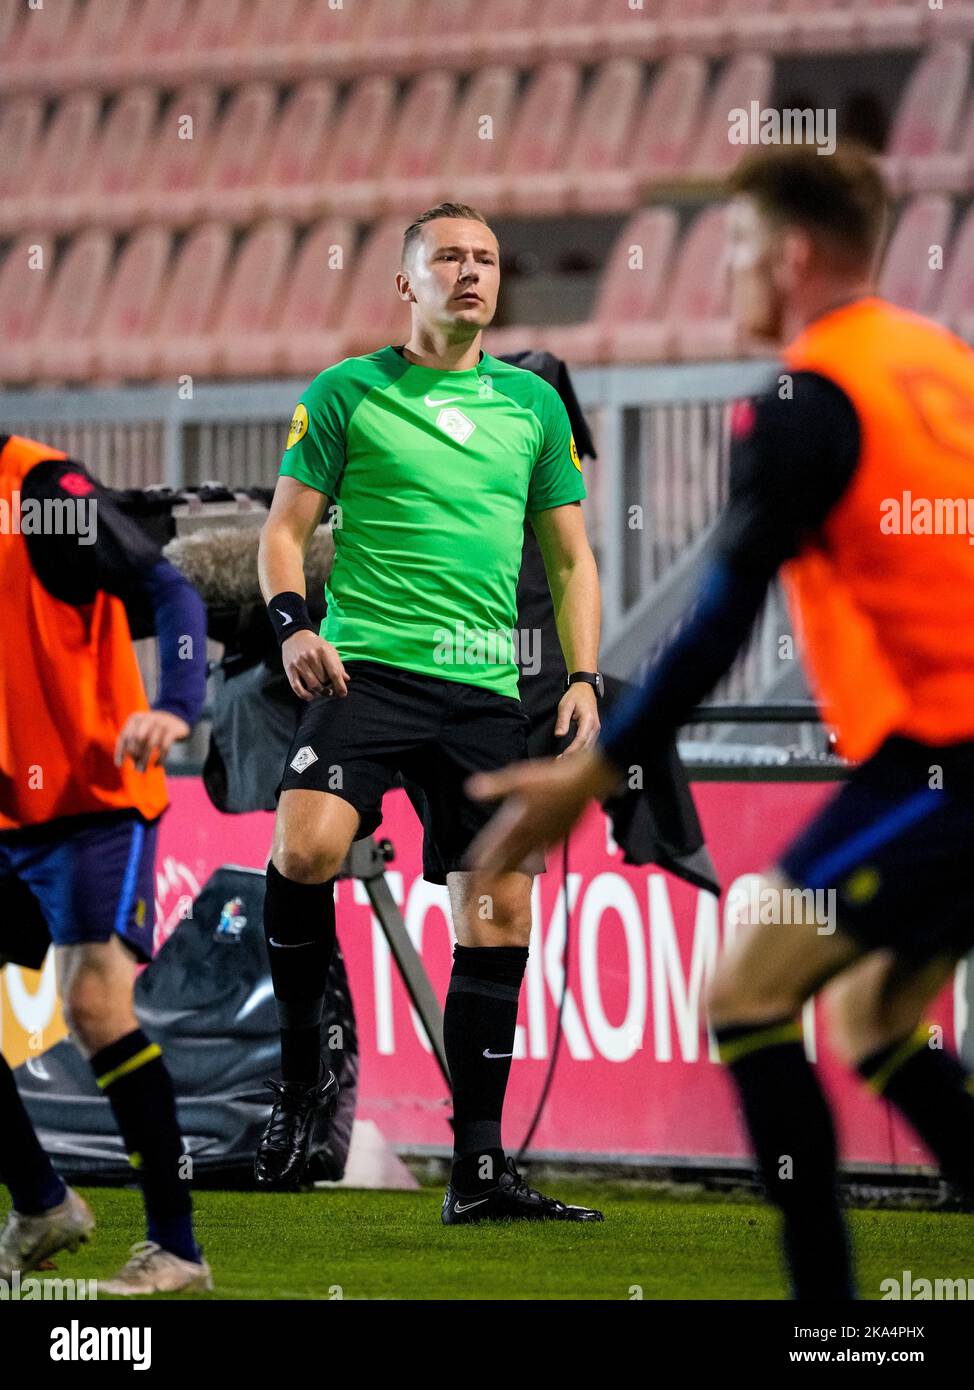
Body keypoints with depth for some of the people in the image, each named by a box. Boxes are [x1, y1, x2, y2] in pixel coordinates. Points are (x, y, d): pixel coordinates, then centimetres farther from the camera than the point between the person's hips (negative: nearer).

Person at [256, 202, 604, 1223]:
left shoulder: (532, 403, 15)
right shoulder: (347, 393, 6)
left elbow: (569, 556, 19)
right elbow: (285, 527, 6)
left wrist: (584, 677, 6)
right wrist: (293, 622, -13)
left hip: (485, 685, 4)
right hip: (367, 667, -4)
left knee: (501, 913, -1)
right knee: (307, 846, -28)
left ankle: (478, 1168, 5)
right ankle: (300, 1073, -8)